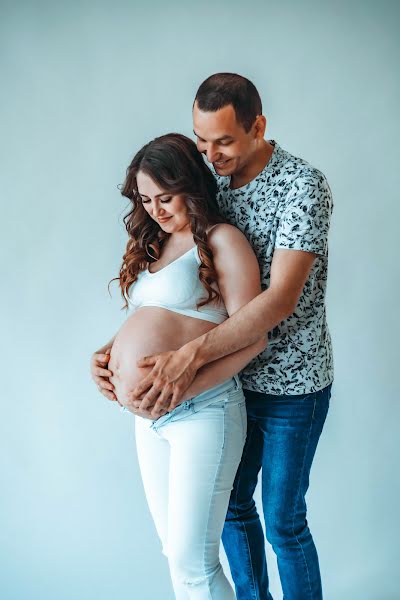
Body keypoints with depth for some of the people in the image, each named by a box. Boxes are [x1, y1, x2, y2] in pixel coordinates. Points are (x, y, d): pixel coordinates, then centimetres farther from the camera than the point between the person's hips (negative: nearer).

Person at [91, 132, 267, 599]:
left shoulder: (221, 241, -8)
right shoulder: (151, 244, 15)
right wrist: (108, 351, 4)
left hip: (202, 412, -7)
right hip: (148, 418, 8)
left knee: (192, 562, -3)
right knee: (174, 549, 17)